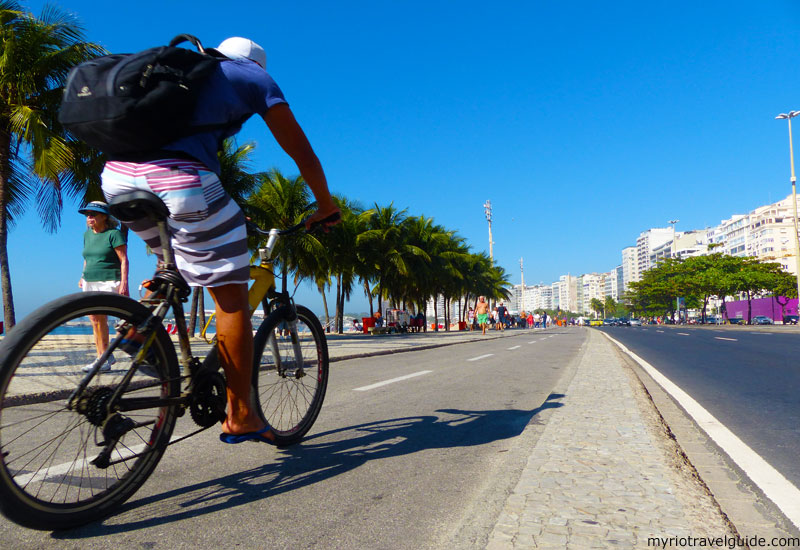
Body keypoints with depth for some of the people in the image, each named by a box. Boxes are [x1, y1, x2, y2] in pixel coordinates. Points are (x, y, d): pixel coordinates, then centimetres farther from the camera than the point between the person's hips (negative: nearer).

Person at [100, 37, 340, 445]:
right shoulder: (254, 75, 19)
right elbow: (302, 153, 17)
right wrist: (326, 207, 31)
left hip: (117, 174, 8)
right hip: (179, 179, -7)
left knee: (175, 259, 34)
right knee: (232, 299, 2)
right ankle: (240, 417, 9)